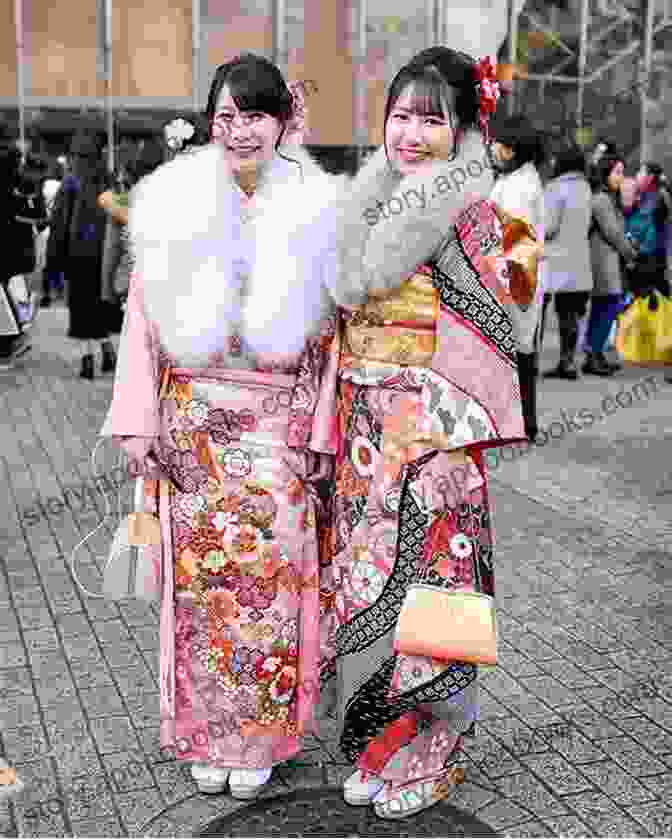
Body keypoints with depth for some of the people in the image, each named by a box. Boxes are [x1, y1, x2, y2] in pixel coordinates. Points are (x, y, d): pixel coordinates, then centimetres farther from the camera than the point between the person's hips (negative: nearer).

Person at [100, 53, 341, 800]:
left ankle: (259, 738, 20)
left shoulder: (312, 212, 2)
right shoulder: (174, 204, 3)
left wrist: (325, 430, -5)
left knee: (269, 576, 2)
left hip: (278, 424, -1)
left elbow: (329, 332, 1)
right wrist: (139, 419, -3)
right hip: (193, 421, 1)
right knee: (200, 578, 6)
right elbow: (144, 316, 3)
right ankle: (206, 737, 24)